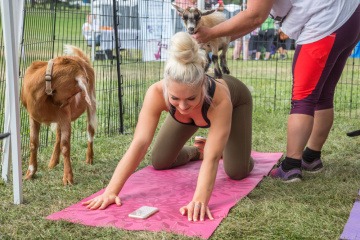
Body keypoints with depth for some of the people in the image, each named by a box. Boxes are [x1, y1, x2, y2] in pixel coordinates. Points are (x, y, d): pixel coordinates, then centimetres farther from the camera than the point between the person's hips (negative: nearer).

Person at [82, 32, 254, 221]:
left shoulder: (220, 99, -48)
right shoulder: (157, 93, -42)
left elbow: (211, 159, -50)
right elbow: (139, 143, -44)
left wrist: (200, 200, -65)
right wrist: (111, 191, -51)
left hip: (235, 99, -2)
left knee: (237, 171, -14)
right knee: (159, 162, -2)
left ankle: (224, 148, 21)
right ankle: (196, 151, 29)